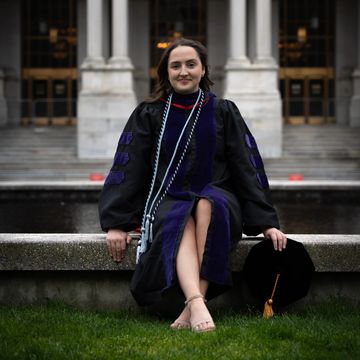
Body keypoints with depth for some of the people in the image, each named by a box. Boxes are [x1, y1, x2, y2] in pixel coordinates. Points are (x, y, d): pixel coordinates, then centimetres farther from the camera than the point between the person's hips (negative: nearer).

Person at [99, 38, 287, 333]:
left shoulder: (224, 112, 10)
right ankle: (198, 304, -59)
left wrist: (266, 221, -4)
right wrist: (116, 223, -10)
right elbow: (126, 170, 1)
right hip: (167, 202, 0)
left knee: (206, 206, -36)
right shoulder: (148, 114, 8)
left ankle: (191, 307, -44)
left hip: (217, 200, 0)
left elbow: (248, 168, 6)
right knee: (182, 225, -36)